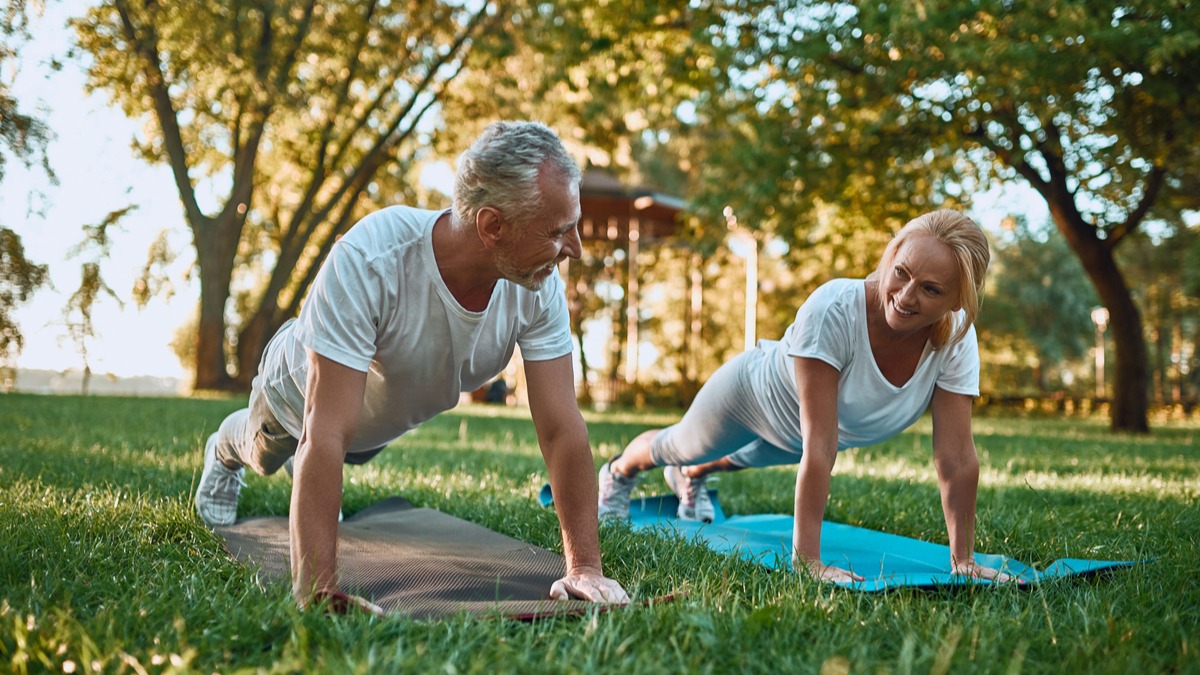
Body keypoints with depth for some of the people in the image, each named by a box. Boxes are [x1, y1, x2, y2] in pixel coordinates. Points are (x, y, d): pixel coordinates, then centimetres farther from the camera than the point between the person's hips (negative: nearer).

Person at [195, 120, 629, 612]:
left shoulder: (540, 285, -35)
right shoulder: (365, 263, -48)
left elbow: (562, 429, -32)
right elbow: (327, 436, -49)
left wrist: (585, 567, -38)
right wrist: (317, 589, -52)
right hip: (300, 393, -3)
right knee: (263, 456, 30)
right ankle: (224, 452, 64)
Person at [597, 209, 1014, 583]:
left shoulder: (956, 336, -32)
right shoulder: (832, 309, -45)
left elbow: (956, 457, -28)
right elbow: (819, 446, -45)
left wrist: (963, 560, -29)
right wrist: (806, 559, -44)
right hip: (755, 394, -4)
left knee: (749, 458, 36)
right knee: (681, 446, 28)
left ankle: (690, 477, 71)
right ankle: (618, 472, 63)